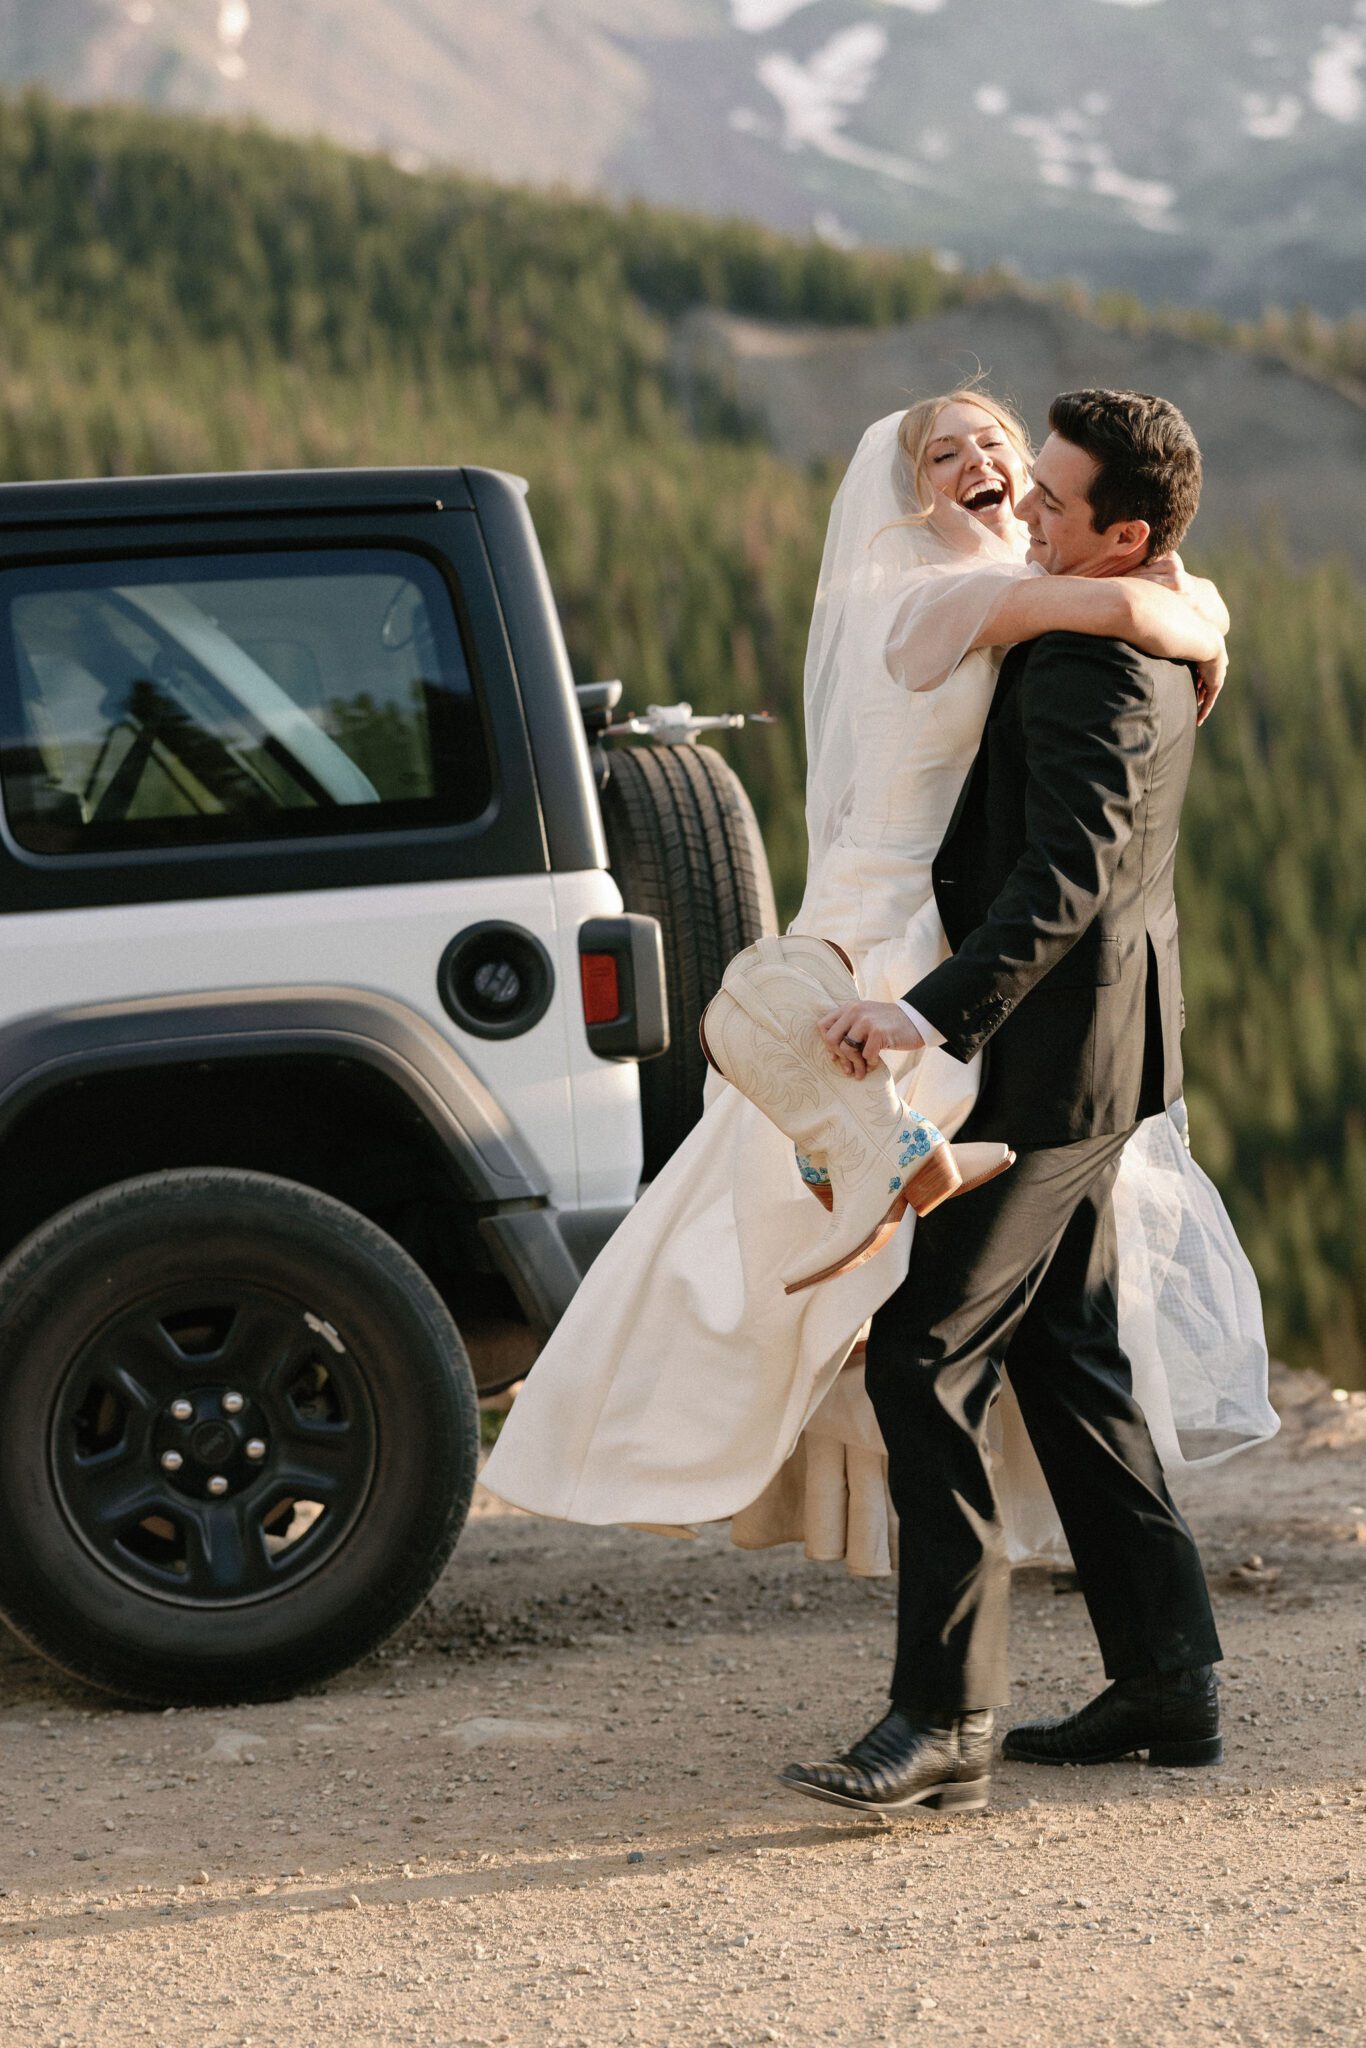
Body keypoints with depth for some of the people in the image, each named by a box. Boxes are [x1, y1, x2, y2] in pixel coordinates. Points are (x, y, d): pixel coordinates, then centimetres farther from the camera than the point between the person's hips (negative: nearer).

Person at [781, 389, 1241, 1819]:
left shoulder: (1091, 675, -22)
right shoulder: (1152, 641, 10)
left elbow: (1067, 878, -34)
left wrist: (932, 1014, -42)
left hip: (1049, 1058, -11)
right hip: (1089, 1055, 11)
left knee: (924, 1365, -10)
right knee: (1064, 1357, 16)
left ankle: (943, 1722, -11)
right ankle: (1165, 1676, 21)